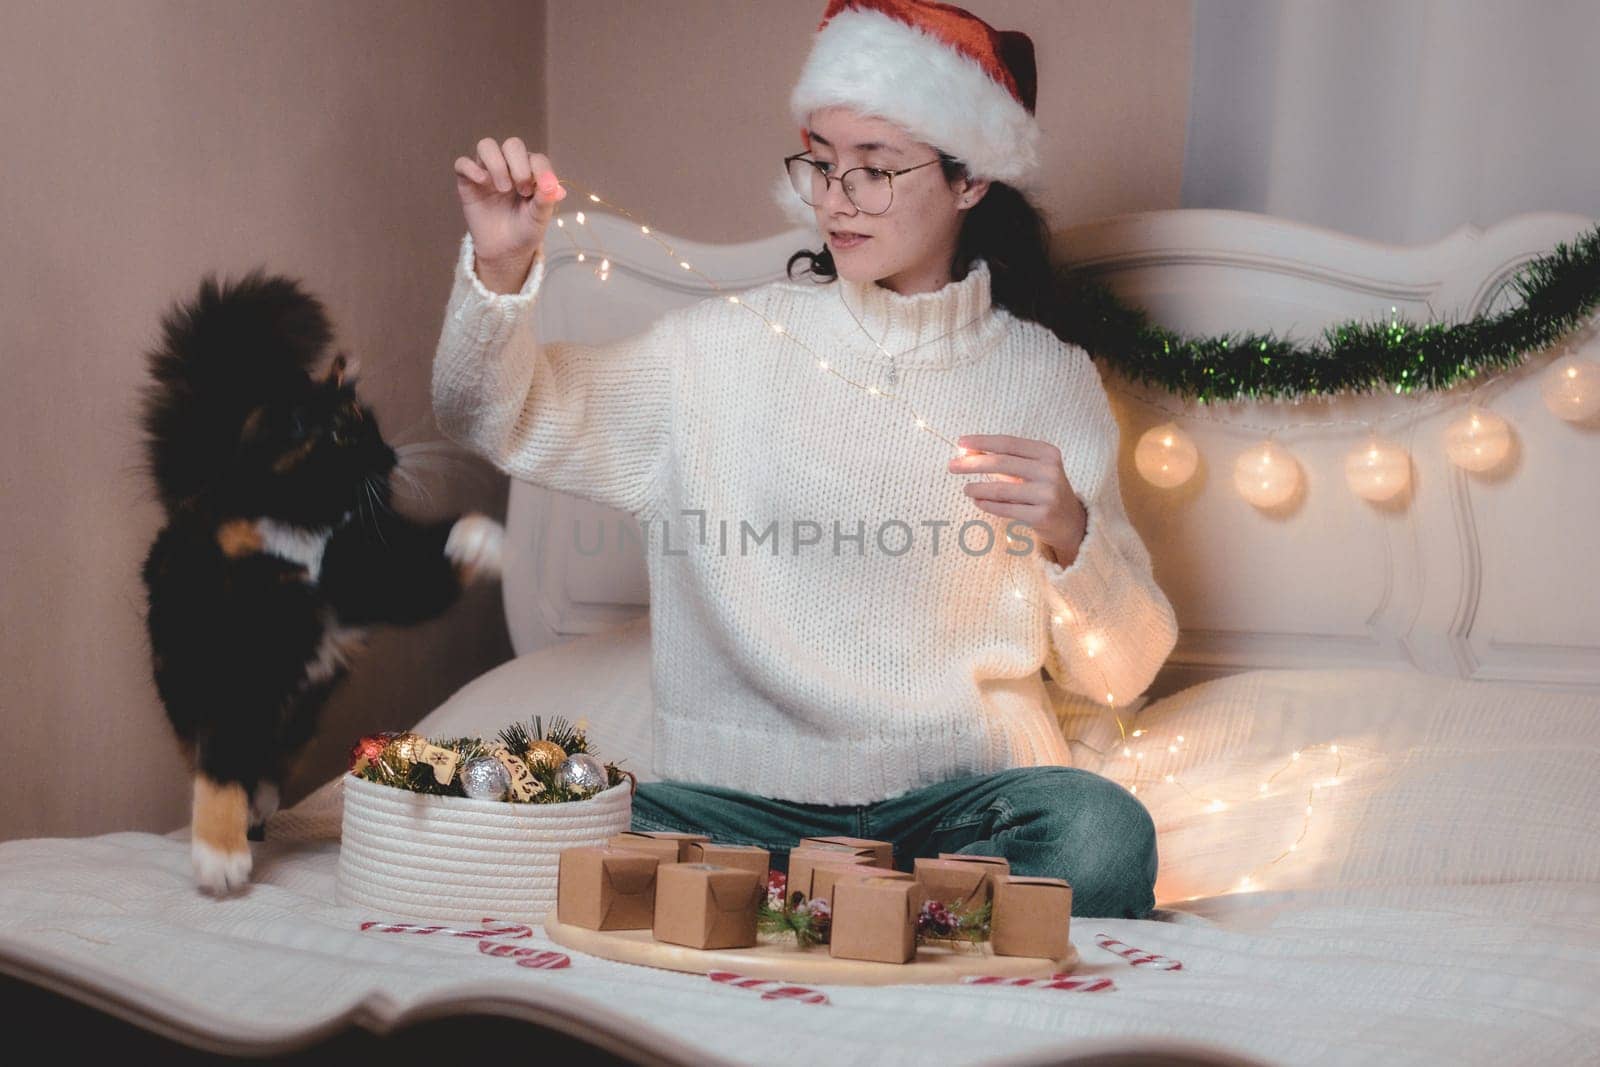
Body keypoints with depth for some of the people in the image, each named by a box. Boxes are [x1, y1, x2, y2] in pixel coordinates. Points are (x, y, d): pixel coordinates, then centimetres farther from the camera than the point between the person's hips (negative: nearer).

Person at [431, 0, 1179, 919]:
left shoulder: (1050, 380, 5)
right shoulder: (727, 348, 7)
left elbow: (1122, 671, 4)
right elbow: (499, 420, 6)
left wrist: (1068, 533, -17)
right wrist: (501, 266, -12)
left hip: (964, 793, 0)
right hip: (741, 797, 0)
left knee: (1102, 835, -32)